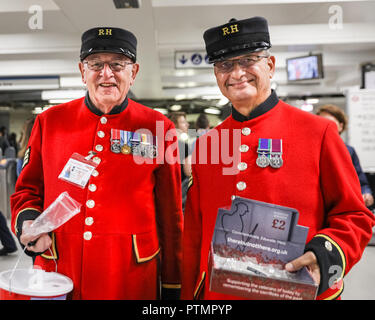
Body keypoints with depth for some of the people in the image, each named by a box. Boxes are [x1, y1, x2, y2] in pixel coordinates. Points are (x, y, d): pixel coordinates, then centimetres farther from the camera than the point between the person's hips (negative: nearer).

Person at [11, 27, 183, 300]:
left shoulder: (159, 128, -4)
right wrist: (27, 222, -11)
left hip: (131, 279, -1)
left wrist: (172, 286, 2)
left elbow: (171, 214, -1)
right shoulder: (49, 121, 1)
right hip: (57, 273, 2)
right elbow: (27, 189, 12)